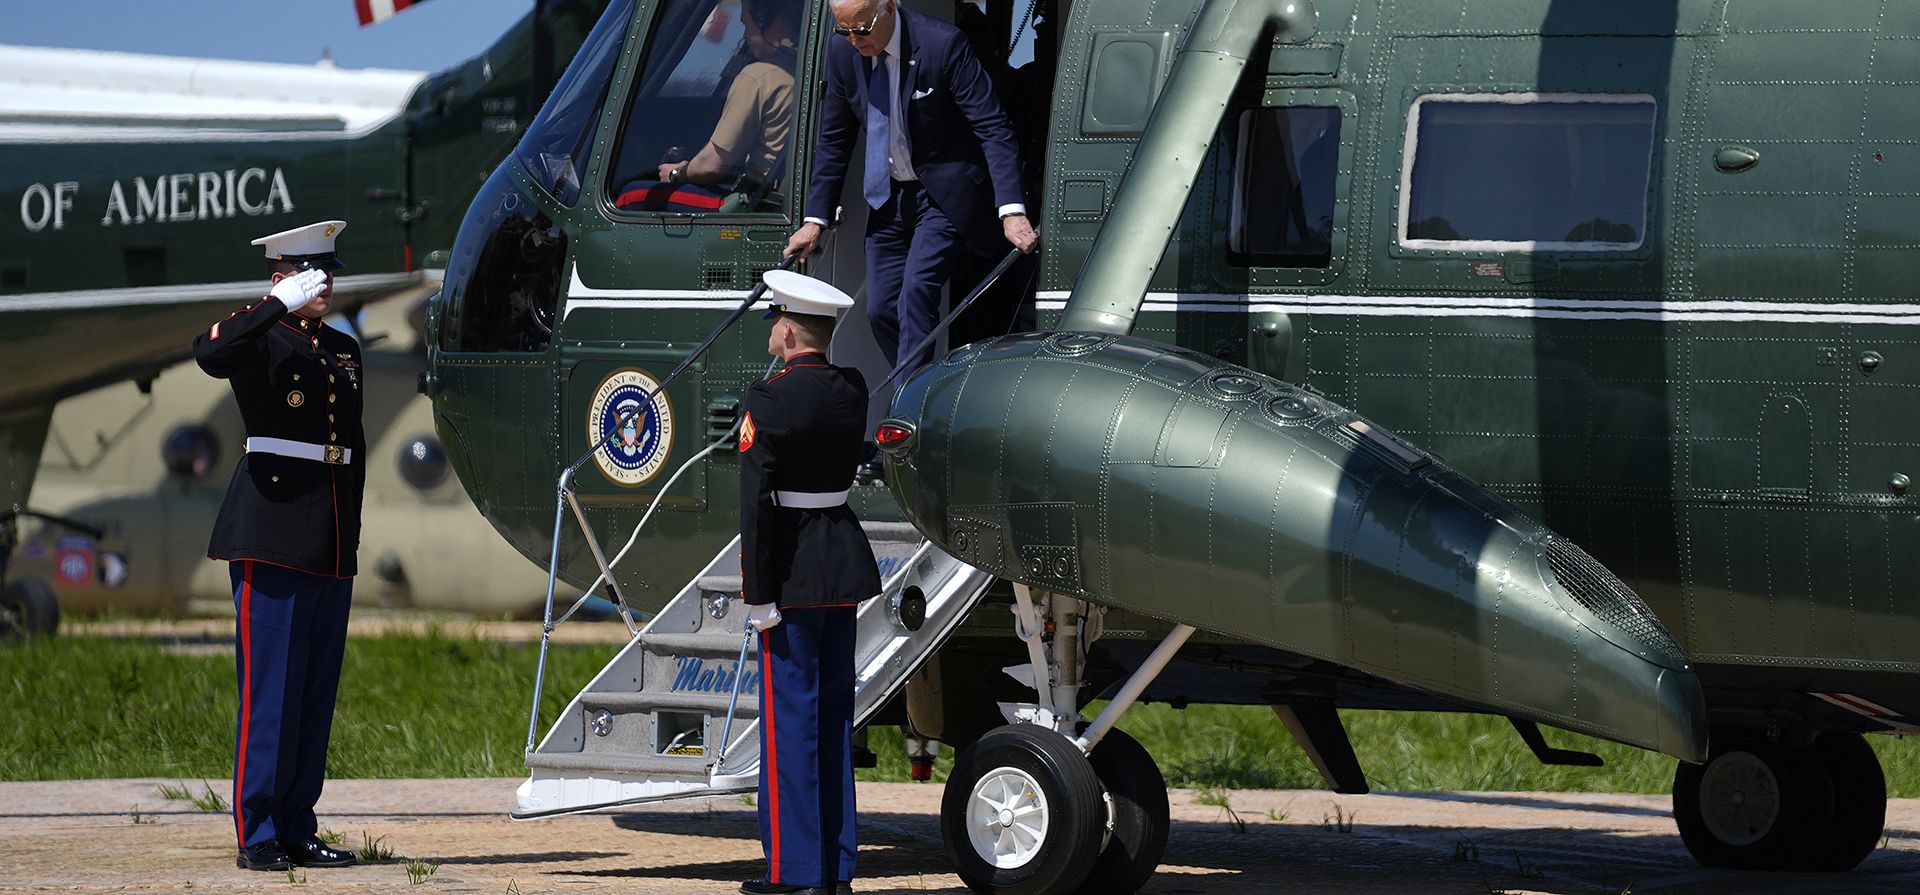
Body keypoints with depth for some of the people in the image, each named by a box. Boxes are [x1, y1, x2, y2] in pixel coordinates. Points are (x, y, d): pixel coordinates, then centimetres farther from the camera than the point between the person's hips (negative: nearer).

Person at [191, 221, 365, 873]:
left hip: (332, 543, 7)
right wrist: (279, 306, -27)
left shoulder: (345, 350, 19)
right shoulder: (259, 338, -3)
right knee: (269, 685, -8)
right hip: (272, 532, -7)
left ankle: (298, 830, 12)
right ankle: (257, 835, -6)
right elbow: (211, 355, -27)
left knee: (317, 689, 7)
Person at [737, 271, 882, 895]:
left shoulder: (770, 400, -15)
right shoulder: (852, 390, 4)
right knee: (834, 714, 11)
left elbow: (756, 503, -18)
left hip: (793, 568, -7)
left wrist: (758, 594, -15)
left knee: (790, 713, -1)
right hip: (845, 562, 7)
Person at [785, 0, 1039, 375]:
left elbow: (993, 128, -21)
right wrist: (815, 220, 5)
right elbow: (833, 143, 9)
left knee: (917, 289, -21)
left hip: (944, 193, -6)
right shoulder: (843, 55, -3)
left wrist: (1011, 212, -30)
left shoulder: (942, 44, -20)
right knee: (881, 309, 2)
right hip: (888, 199, 6)